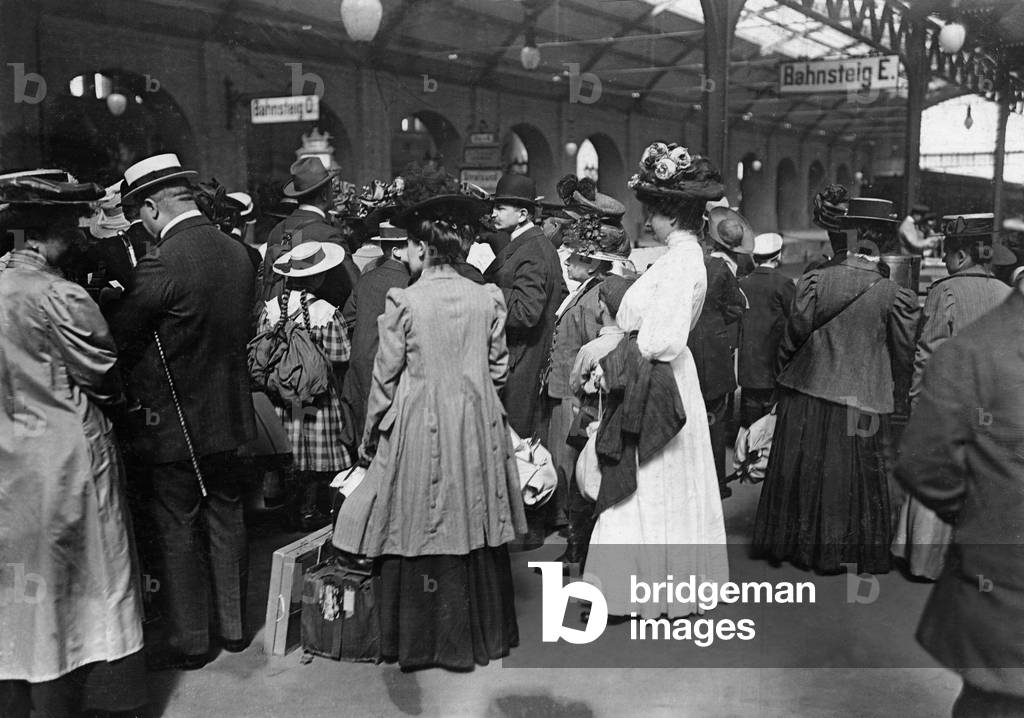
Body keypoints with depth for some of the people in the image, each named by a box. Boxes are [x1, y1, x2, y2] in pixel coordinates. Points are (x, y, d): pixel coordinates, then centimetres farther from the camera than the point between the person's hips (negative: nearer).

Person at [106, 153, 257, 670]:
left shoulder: (162, 264, -22)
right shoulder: (237, 253, 0)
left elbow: (118, 336, -14)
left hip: (175, 421, -7)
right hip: (229, 413, 7)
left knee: (177, 532, 8)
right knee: (226, 521, 18)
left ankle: (189, 642, 20)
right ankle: (234, 626, 30)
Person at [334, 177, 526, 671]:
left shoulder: (404, 302, -10)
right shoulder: (487, 298, 1)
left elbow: (386, 376, -4)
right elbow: (498, 369, 6)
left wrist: (371, 434, 8)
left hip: (419, 426, -4)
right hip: (477, 426, 4)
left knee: (421, 527, 7)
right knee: (474, 525, 14)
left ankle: (424, 642, 17)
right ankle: (483, 633, 26)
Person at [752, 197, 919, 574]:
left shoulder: (815, 280, -9)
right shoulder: (895, 295, -9)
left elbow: (793, 335, -3)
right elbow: (904, 355, -1)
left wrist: (785, 373, 12)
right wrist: (885, 388, 16)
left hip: (805, 392, 1)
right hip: (862, 401, -1)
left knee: (802, 470, 14)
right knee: (847, 475, 11)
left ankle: (790, 543, 26)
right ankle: (831, 552, 21)